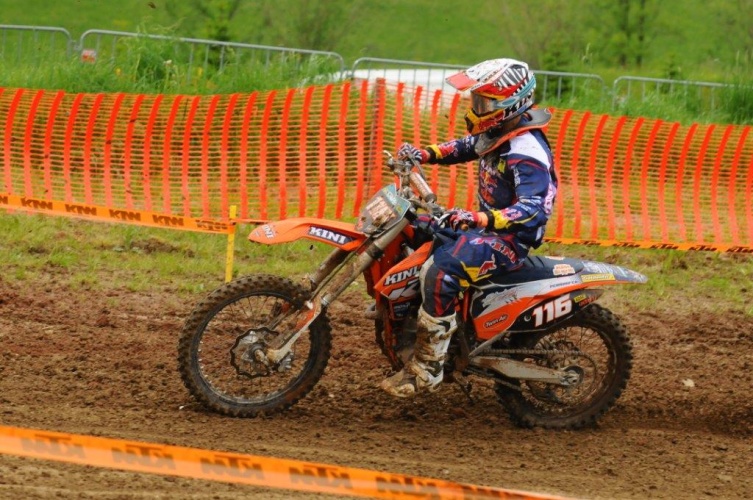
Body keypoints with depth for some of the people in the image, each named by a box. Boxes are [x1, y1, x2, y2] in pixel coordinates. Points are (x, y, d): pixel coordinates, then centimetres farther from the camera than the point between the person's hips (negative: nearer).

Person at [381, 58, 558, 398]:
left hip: (510, 240, -11)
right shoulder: (496, 134, 4)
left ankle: (426, 369, -28)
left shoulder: (526, 154, -26)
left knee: (439, 270, -32)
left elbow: (534, 210, -36)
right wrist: (424, 154, 7)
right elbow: (465, 147, 25)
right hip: (486, 224, 11)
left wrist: (480, 219, -48)